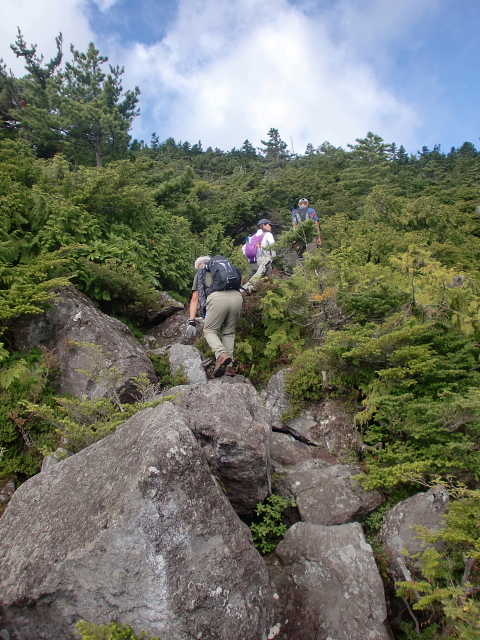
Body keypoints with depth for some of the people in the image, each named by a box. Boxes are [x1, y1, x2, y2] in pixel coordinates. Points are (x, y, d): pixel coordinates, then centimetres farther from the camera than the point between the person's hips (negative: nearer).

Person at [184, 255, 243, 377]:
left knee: (210, 331, 12)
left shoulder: (200, 273, 28)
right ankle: (228, 366, 9)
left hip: (217, 298, -4)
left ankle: (221, 354, -16)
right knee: (229, 332, 19)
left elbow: (195, 298, 20)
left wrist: (192, 322, 15)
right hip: (237, 297, 4)